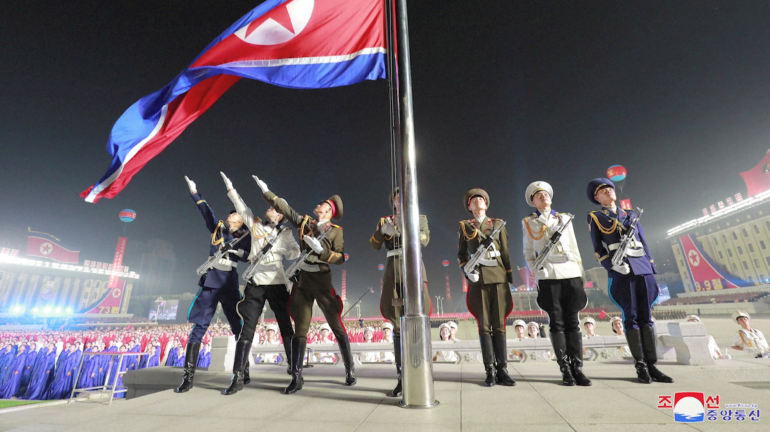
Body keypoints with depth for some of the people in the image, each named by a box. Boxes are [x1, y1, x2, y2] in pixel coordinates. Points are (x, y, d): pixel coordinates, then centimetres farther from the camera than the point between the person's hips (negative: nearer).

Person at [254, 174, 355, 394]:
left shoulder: (335, 231, -3)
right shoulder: (304, 223, 7)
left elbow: (341, 258, -10)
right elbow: (285, 208, 12)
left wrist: (320, 249, -20)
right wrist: (266, 191, 13)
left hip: (322, 281, -3)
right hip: (302, 281, 4)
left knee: (336, 326, 2)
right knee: (300, 328, 5)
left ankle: (350, 370, 17)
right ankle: (296, 377, 14)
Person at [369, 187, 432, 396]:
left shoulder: (420, 218, 13)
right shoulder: (385, 220, 16)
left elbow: (424, 240, -5)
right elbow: (375, 245, 4)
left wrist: (403, 228, -17)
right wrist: (382, 230, -14)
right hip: (393, 271, 2)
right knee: (398, 325, 2)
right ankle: (402, 377, 8)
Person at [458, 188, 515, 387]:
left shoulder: (498, 224, 12)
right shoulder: (464, 226, 9)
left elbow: (505, 253, 11)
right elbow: (461, 255, 10)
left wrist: (511, 278, 7)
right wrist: (467, 270, -7)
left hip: (499, 278, 1)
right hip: (478, 279, -1)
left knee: (499, 324, 2)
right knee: (484, 325, 2)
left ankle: (502, 370, 10)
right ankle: (490, 371, 9)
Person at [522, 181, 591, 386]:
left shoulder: (565, 218, 15)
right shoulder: (528, 223, 8)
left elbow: (574, 247, 15)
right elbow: (528, 252, 7)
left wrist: (581, 273, 9)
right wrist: (535, 271, -6)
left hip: (571, 273, 2)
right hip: (548, 276, -2)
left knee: (573, 321, 3)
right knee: (557, 322, 0)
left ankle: (577, 367, 10)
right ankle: (565, 369, 8)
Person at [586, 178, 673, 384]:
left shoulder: (630, 215, 19)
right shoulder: (595, 218, 6)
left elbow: (644, 243, 19)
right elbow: (598, 249, 1)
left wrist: (652, 269, 12)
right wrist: (612, 265, -14)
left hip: (643, 267, 4)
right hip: (621, 270, -4)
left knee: (646, 317, 5)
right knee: (631, 317, -1)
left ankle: (652, 365, 11)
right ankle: (640, 365, 8)